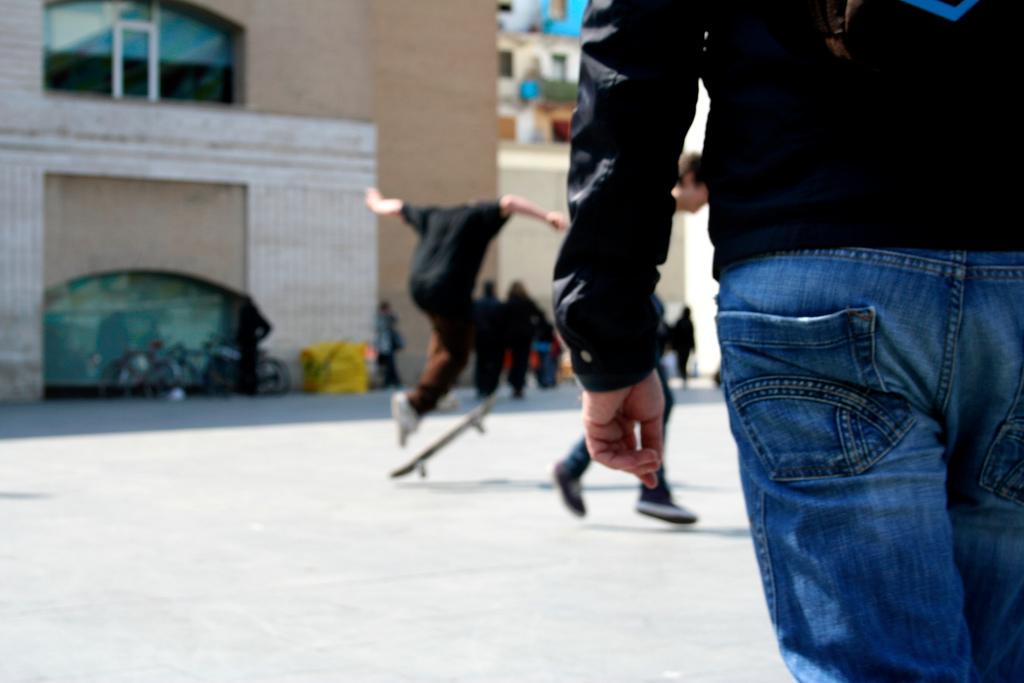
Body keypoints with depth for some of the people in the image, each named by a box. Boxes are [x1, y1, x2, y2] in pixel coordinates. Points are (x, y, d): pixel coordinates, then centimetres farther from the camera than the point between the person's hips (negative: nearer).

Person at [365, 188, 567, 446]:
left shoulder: (433, 216, 24)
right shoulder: (480, 216, 8)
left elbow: (399, 207, 38)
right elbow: (508, 203, -9)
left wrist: (377, 205, 58)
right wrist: (546, 215, -15)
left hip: (418, 286, 7)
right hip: (449, 290, -7)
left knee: (444, 332, 30)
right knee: (455, 354, 0)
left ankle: (438, 391, 19)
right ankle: (415, 403, -15)